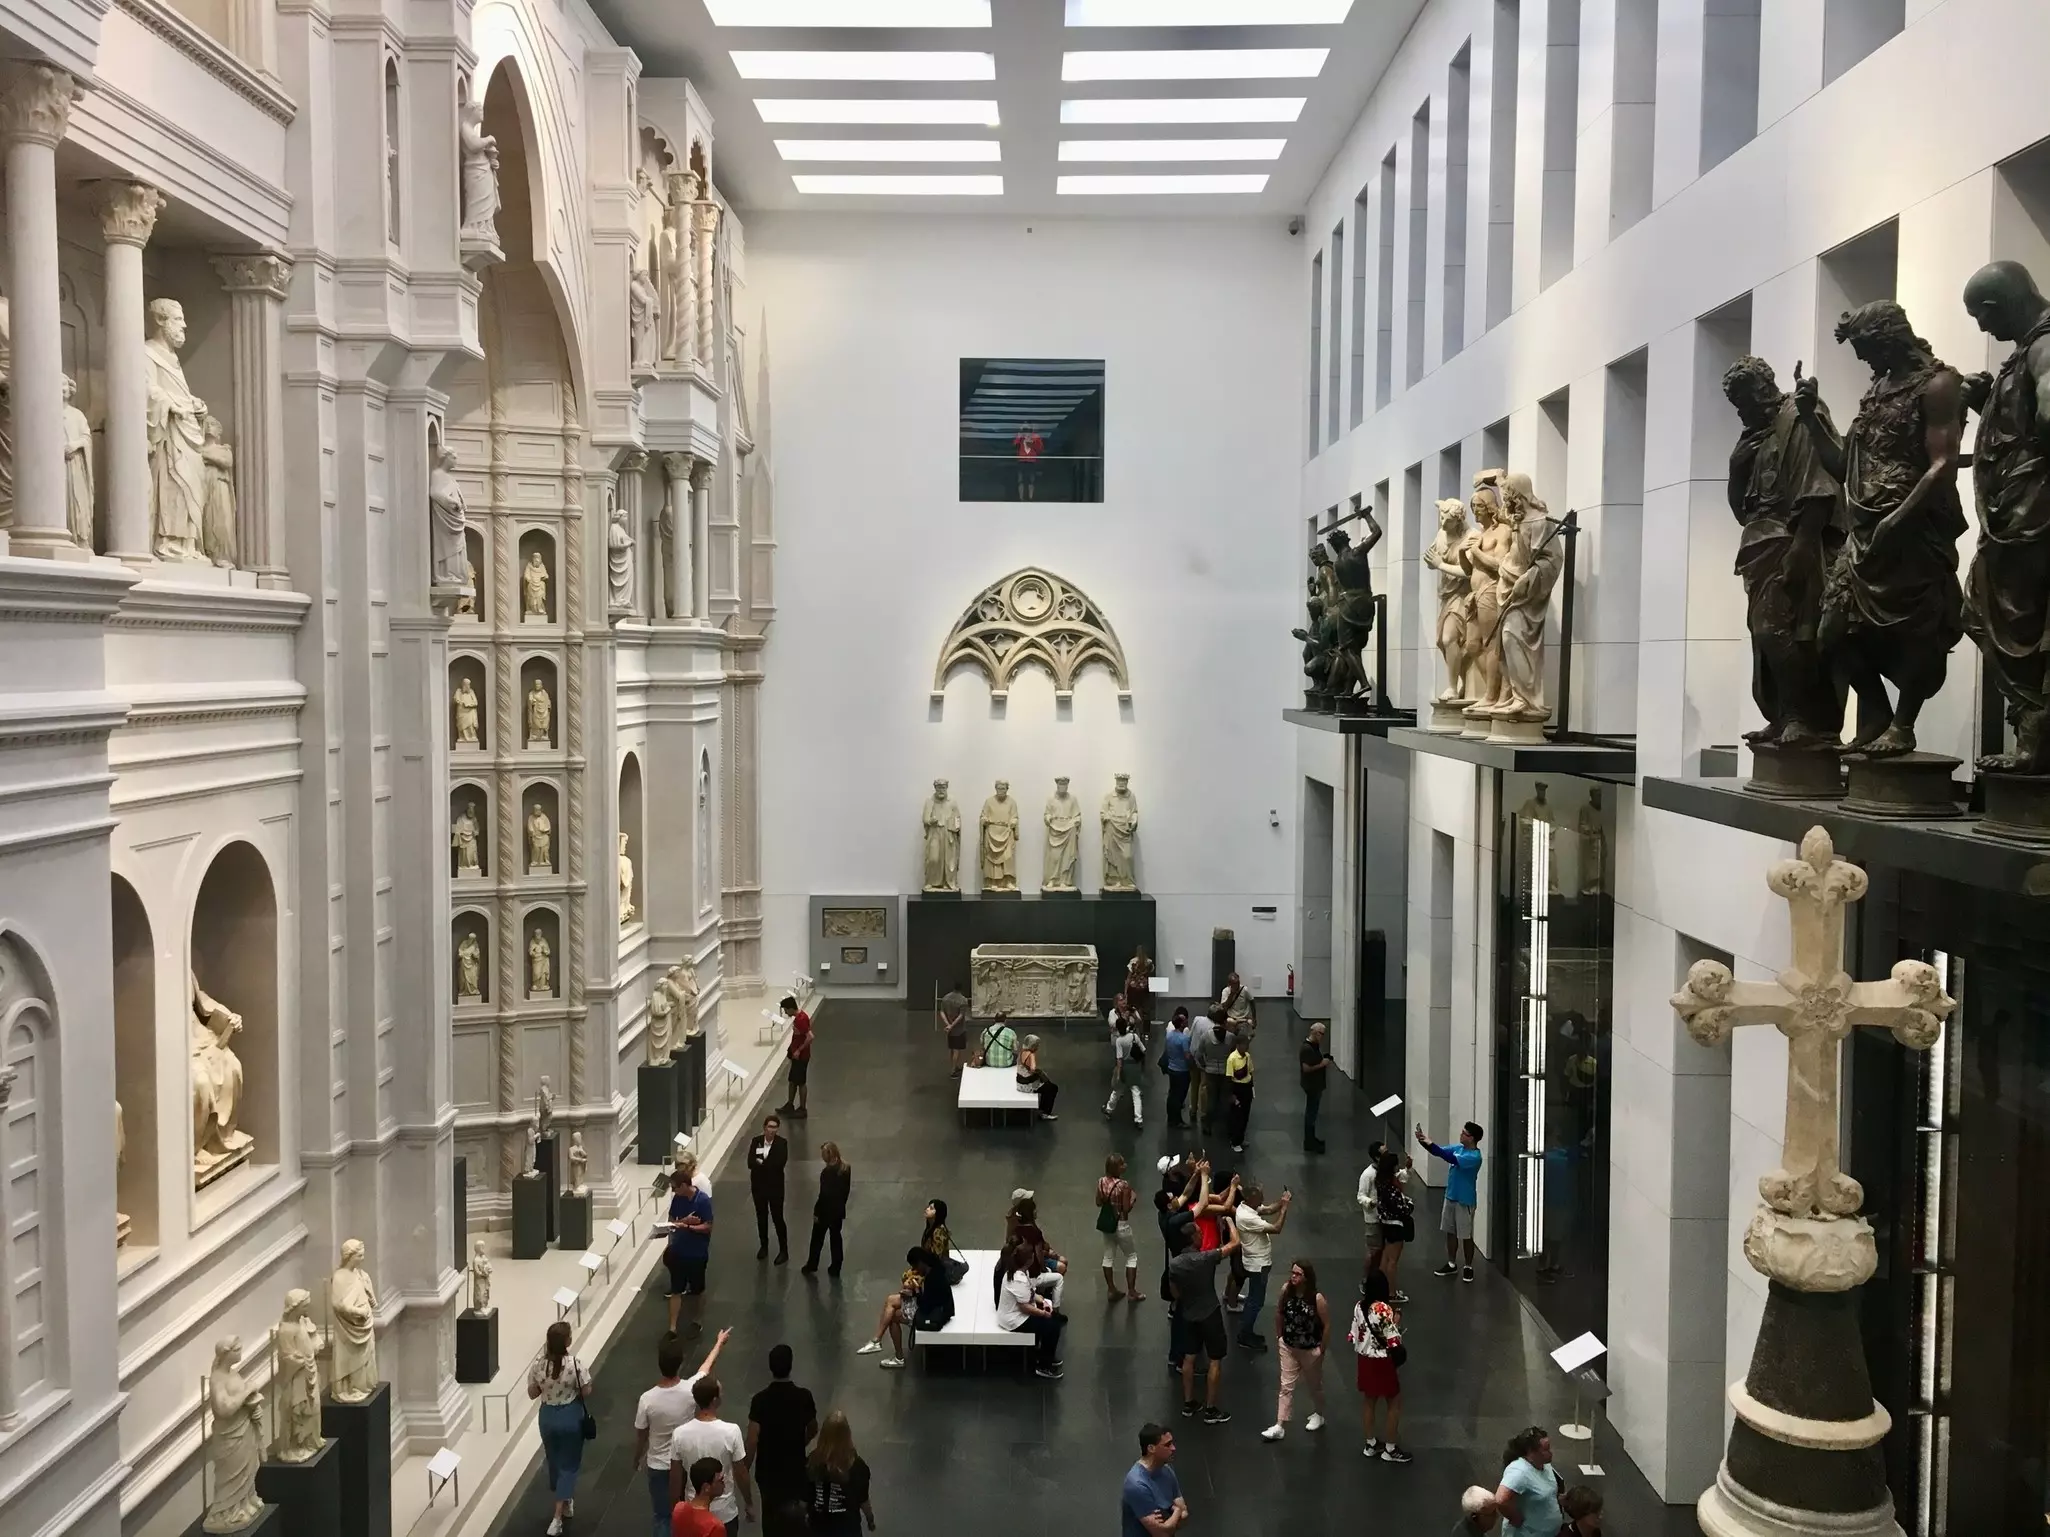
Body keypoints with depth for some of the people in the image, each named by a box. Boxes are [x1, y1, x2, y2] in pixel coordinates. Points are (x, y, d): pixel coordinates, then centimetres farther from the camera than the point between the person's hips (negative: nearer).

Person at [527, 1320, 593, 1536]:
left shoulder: (538, 1364, -14)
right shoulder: (575, 1364, -23)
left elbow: (532, 1393, -2)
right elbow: (586, 1392, -12)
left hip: (547, 1417, 3)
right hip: (571, 1417, -3)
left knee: (554, 1461, 23)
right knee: (569, 1464, 10)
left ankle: (565, 1503, 41)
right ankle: (557, 1518, 5)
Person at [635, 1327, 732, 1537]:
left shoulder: (647, 1399, -25)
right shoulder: (691, 1389, -23)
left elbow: (640, 1436, -10)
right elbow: (707, 1367, -1)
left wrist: (638, 1458, 12)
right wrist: (719, 1343, 19)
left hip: (658, 1466, -1)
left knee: (662, 1517, 14)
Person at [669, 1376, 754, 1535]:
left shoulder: (680, 1433, -16)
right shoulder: (731, 1431, -22)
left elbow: (675, 1477, -6)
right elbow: (741, 1474, -12)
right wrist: (749, 1504, 4)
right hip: (725, 1512, -2)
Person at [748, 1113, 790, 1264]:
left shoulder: (782, 1143, -13)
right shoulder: (756, 1141, -5)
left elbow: (779, 1163, -23)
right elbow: (750, 1163, -14)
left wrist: (761, 1162, -17)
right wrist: (768, 1164, -25)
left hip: (775, 1186, -3)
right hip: (758, 1185, 3)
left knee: (777, 1218, 2)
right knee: (761, 1217, 17)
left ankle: (783, 1250, 12)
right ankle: (763, 1246, 35)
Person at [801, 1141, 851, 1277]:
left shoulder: (828, 1172, -26)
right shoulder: (846, 1168, -4)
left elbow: (824, 1194, -22)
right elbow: (846, 1189, 5)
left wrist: (816, 1211, -13)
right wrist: (841, 1204, 15)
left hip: (826, 1210, -6)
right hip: (839, 1210, 6)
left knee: (817, 1239, 12)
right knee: (836, 1237, 16)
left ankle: (812, 1266, 26)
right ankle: (835, 1268, 22)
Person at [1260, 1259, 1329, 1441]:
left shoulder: (1317, 1298, -26)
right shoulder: (1286, 1289, -14)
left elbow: (1327, 1324, -16)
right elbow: (1279, 1312, 3)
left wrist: (1321, 1349, -10)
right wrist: (1279, 1335, 6)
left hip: (1310, 1350, -3)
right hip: (1288, 1346, 3)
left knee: (1314, 1384, 20)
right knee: (1286, 1387, 6)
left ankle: (1319, 1415, 44)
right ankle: (1279, 1427, 10)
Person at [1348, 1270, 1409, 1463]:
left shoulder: (1359, 1306, -5)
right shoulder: (1384, 1310, -25)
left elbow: (1354, 1336, 2)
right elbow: (1393, 1342, -22)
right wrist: (1396, 1324, -6)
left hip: (1364, 1360, 6)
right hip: (1382, 1362, -6)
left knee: (1368, 1401, 19)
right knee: (1394, 1404, 11)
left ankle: (1371, 1444, 32)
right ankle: (1390, 1449, 19)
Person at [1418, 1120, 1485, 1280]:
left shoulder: (1474, 1157, -23)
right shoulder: (1459, 1148, 3)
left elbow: (1451, 1159, -34)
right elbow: (1438, 1152, 5)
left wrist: (1431, 1144, -34)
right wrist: (1422, 1140, -12)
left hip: (1464, 1201, -8)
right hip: (1450, 1197, 8)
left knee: (1466, 1236, 5)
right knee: (1450, 1232, 15)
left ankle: (1468, 1267, 18)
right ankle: (1451, 1264, 27)